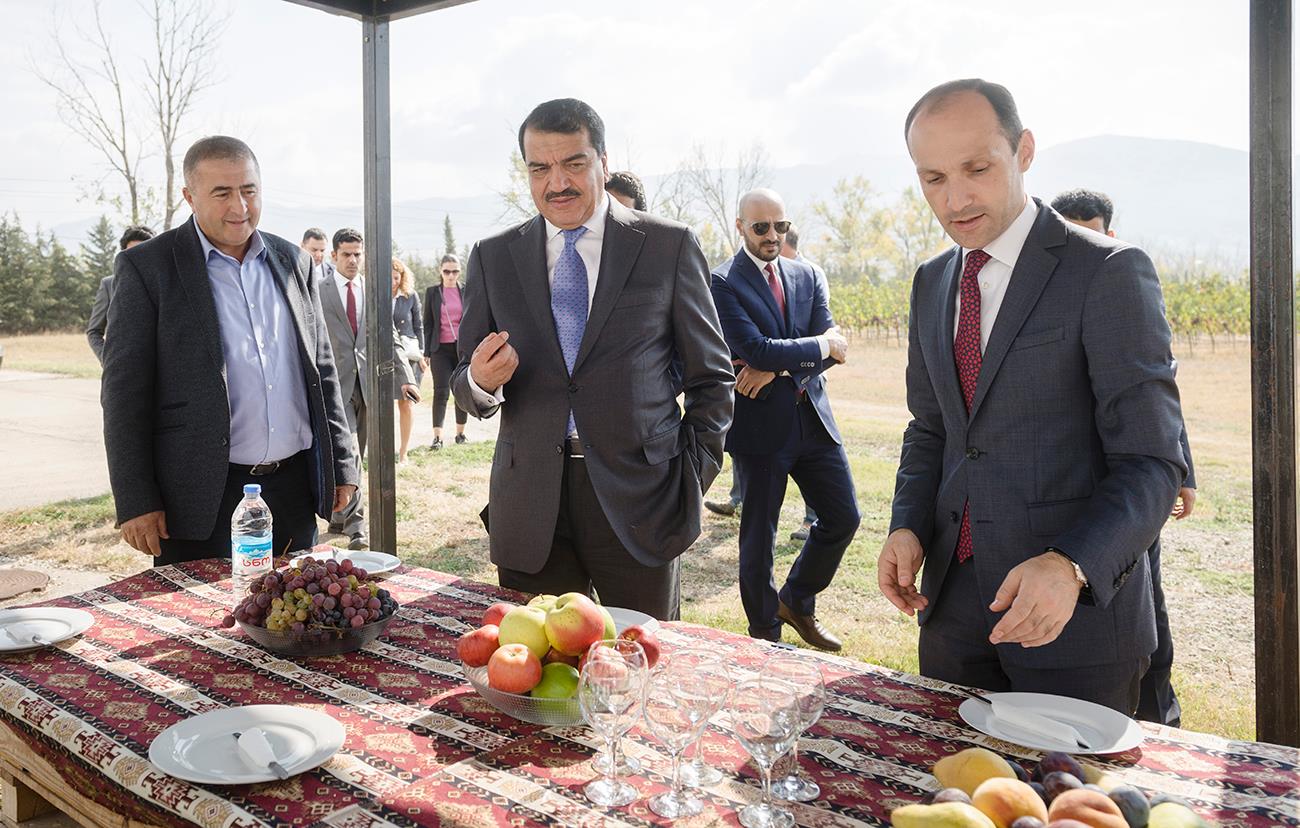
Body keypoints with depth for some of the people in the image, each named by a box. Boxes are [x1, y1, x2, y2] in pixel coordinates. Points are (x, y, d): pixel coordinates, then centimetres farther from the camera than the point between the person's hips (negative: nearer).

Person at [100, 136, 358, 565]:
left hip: (295, 489, 4)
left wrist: (341, 463, 10)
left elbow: (322, 368, 13)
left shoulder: (289, 260, 10)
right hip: (204, 496, -4)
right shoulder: (146, 267, -3)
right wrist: (136, 502, -9)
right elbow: (124, 391, -5)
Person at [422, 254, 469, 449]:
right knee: (441, 391, -9)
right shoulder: (432, 292, 5)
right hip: (441, 349, -1)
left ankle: (460, 433, 18)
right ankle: (437, 436, -10)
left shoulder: (466, 292, 7)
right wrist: (427, 352, 0)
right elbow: (427, 324, 6)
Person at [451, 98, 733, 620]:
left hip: (639, 499, -1)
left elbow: (710, 376, 5)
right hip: (529, 509, 2)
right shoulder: (493, 258, 8)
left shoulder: (669, 247, 1)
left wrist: (694, 478, -2)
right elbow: (468, 389, 10)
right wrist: (481, 380, -13)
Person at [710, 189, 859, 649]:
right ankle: (766, 636, 24)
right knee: (758, 539, 6)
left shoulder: (806, 276, 10)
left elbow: (833, 345, 0)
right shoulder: (722, 283, -8)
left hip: (813, 419, 6)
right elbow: (757, 351, -20)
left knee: (843, 518, 10)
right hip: (760, 426, -6)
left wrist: (778, 368, -15)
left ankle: (797, 602, 32)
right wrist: (819, 346, -9)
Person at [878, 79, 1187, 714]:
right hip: (952, 604, 6)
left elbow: (1149, 463, -15)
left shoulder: (1108, 272, -11)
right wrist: (908, 526, -2)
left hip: (1078, 613, -5)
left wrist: (1071, 566, -31)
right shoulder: (931, 283, 9)